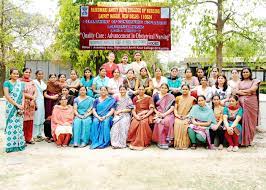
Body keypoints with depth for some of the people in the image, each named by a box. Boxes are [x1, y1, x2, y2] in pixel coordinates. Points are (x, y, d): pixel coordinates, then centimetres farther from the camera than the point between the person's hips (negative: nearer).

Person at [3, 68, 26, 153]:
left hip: (20, 107, 4)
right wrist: (17, 105, -15)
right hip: (11, 107, -4)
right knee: (11, 125, -4)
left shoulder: (21, 84, 12)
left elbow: (22, 95, 7)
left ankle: (19, 143, 12)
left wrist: (22, 105, -8)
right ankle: (11, 145, 1)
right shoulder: (7, 83, -1)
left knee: (19, 125, 6)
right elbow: (7, 96, -10)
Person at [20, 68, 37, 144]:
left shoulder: (32, 82, 15)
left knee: (30, 121, 5)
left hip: (31, 103, 5)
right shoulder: (20, 81, -1)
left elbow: (35, 92, 9)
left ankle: (29, 138, 13)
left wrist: (33, 100, -7)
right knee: (24, 120, -7)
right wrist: (31, 97, -6)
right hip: (23, 103, -5)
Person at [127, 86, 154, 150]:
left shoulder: (149, 98, 4)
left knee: (143, 122, -36)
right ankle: (133, 142, -21)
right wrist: (136, 116, -13)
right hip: (137, 115, 2)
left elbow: (151, 110, -3)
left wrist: (145, 116, -17)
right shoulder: (135, 98, 13)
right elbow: (133, 110, 7)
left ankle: (142, 143, -28)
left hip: (146, 115, -2)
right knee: (134, 123, -31)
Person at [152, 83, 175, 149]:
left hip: (168, 114, -1)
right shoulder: (156, 96, 13)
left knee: (167, 121, -35)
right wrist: (157, 112, -7)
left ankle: (167, 140, -25)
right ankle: (161, 142, -27)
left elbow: (172, 107, -1)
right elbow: (153, 106, 13)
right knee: (159, 122, -32)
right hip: (158, 114, 1)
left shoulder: (171, 97, 8)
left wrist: (164, 114, -13)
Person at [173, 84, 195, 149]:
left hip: (187, 117, -1)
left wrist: (188, 116, -9)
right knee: (177, 124, -31)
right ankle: (178, 144, -23)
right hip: (178, 117, 1)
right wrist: (177, 115, -6)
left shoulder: (192, 99, 11)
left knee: (185, 125, -33)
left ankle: (185, 144, -23)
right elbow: (175, 108, 13)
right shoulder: (178, 98, 17)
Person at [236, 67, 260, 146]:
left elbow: (253, 89, -7)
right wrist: (247, 93, -9)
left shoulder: (254, 81, 10)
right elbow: (237, 92, 3)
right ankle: (242, 140, -2)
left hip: (251, 103, -1)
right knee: (242, 120, -6)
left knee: (250, 120, -3)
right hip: (242, 103, 1)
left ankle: (248, 140, 5)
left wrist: (242, 91, 1)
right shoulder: (240, 82, 17)